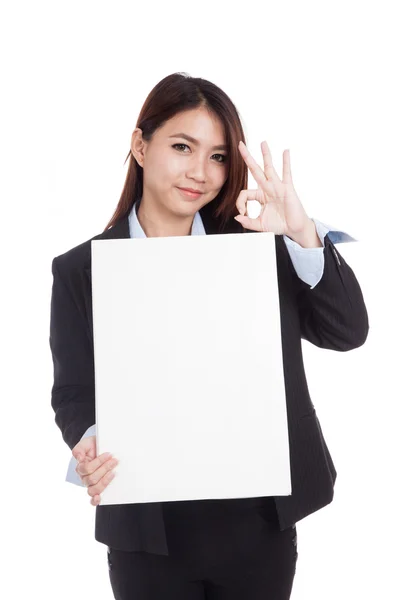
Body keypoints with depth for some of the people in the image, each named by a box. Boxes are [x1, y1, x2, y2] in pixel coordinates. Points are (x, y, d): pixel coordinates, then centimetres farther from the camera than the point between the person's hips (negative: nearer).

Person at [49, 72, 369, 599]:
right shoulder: (80, 270, -1)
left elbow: (347, 332, -5)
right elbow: (74, 393, 0)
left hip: (260, 521, 1)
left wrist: (303, 234, -18)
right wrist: (90, 445, -22)